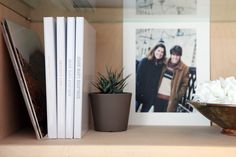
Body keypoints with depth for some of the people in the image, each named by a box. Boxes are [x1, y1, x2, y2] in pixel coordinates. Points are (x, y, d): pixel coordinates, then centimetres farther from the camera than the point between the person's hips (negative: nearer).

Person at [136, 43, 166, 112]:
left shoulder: (162, 65, 5)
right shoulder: (145, 61, -5)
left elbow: (157, 81, 4)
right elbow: (138, 77, -8)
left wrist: (154, 96, -2)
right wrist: (139, 92, -14)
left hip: (150, 97, 3)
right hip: (140, 94, -3)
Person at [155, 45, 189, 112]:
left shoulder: (184, 68, -5)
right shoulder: (164, 64, 5)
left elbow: (184, 84, -4)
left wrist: (177, 96, -13)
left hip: (170, 98, -4)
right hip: (158, 96, 4)